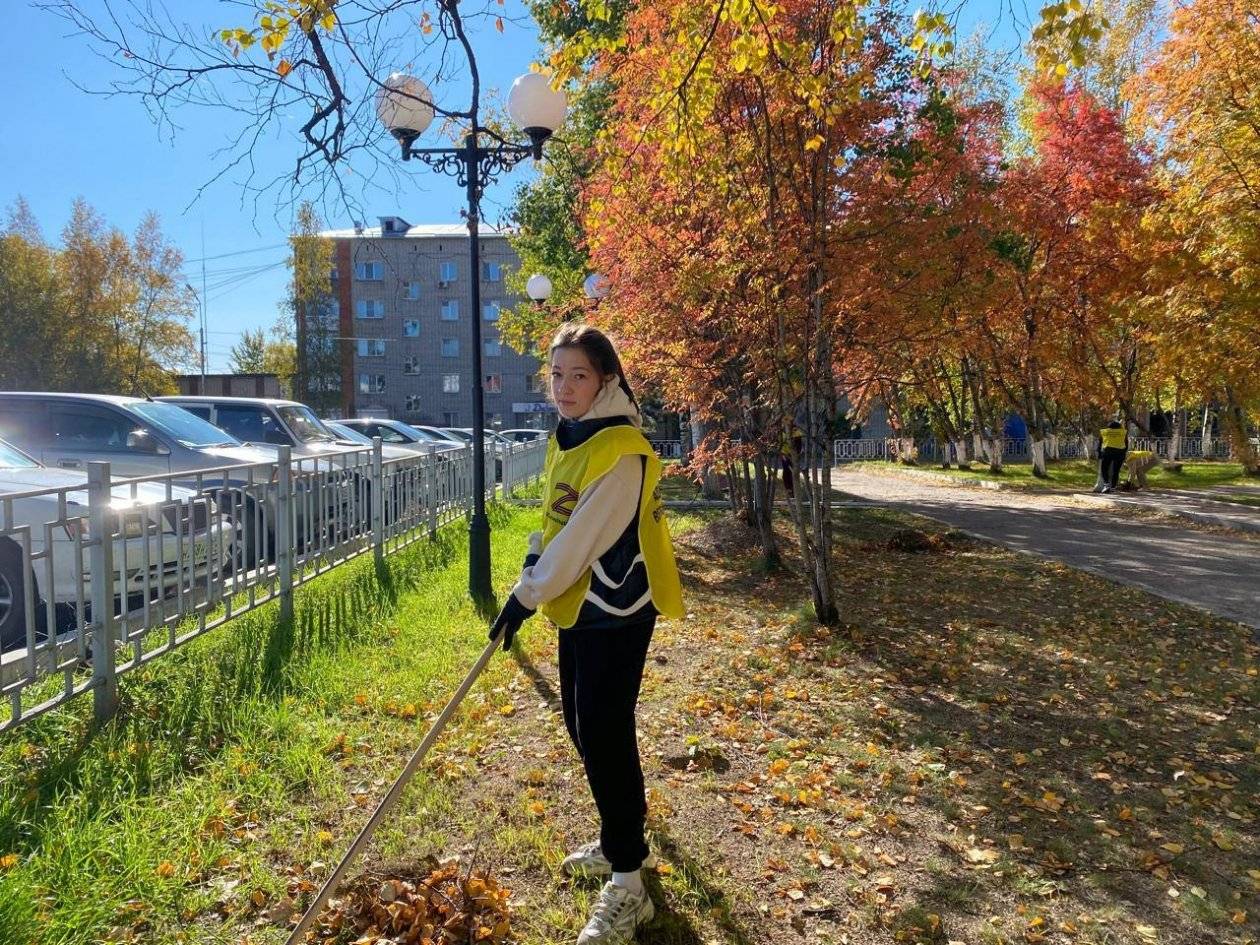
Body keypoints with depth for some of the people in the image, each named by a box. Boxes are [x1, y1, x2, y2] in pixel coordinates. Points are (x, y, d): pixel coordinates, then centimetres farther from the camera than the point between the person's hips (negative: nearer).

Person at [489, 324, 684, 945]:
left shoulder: (621, 451, -20)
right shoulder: (567, 439, 9)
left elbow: (584, 536, -22)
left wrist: (526, 594, -17)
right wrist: (534, 566, 5)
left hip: (616, 611, -9)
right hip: (578, 605, 9)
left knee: (604, 733, -6)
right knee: (582, 725, 17)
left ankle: (627, 886, 8)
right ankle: (620, 841, 37)